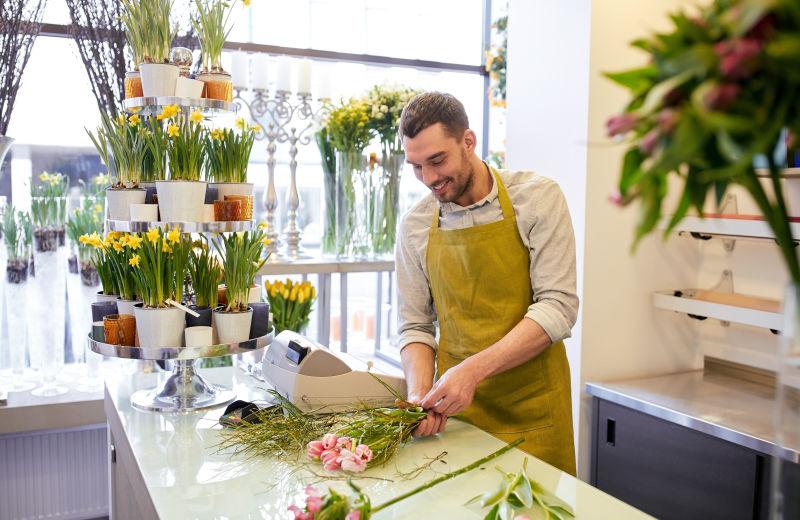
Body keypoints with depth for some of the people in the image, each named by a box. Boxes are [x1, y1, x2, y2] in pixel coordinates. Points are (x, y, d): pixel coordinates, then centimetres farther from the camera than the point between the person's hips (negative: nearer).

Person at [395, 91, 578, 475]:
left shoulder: (537, 198, -8)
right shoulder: (414, 227, 2)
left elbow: (558, 306, -14)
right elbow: (415, 326, 5)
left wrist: (473, 370, -22)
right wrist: (421, 393, -14)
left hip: (531, 408, -2)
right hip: (456, 410, 2)